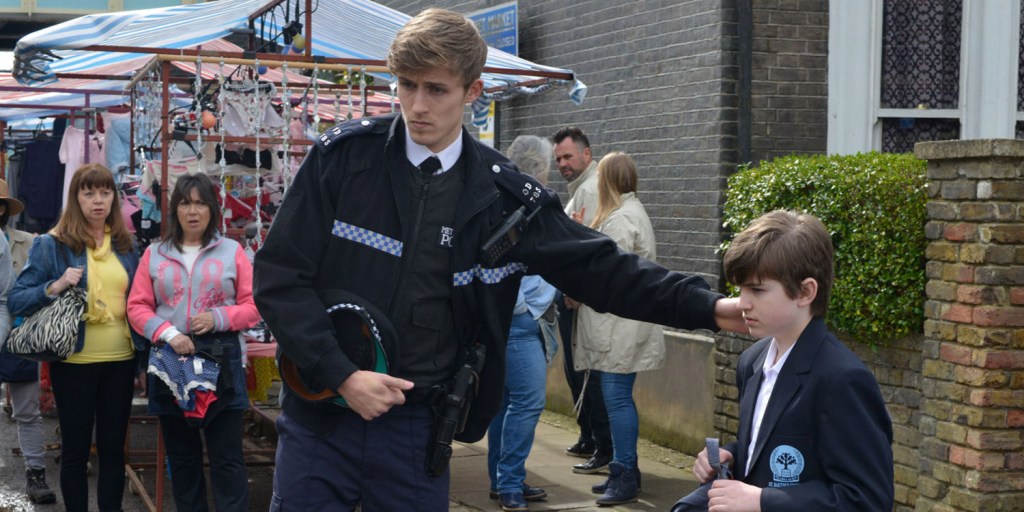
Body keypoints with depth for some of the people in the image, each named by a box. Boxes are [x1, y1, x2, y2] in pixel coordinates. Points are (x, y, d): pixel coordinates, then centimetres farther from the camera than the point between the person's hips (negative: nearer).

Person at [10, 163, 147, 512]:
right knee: (75, 449, 6)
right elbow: (17, 301, -6)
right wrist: (54, 288, -23)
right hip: (75, 363, -3)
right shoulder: (51, 244, -4)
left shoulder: (126, 245, 8)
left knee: (113, 447, 10)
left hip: (121, 361, 3)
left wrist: (144, 361, 7)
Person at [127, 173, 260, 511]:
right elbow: (137, 307, 4)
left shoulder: (232, 252, 2)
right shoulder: (154, 254, 7)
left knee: (227, 458, -2)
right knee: (181, 457, 13)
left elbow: (253, 306, 2)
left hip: (221, 359, -2)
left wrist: (218, 318, -15)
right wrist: (167, 334, -13)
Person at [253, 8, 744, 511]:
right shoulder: (344, 155, -6)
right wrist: (341, 374, -15)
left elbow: (600, 267, 0)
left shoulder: (502, 196, -2)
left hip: (417, 430, 1)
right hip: (320, 416, -1)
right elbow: (278, 274, -6)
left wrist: (709, 307, -11)